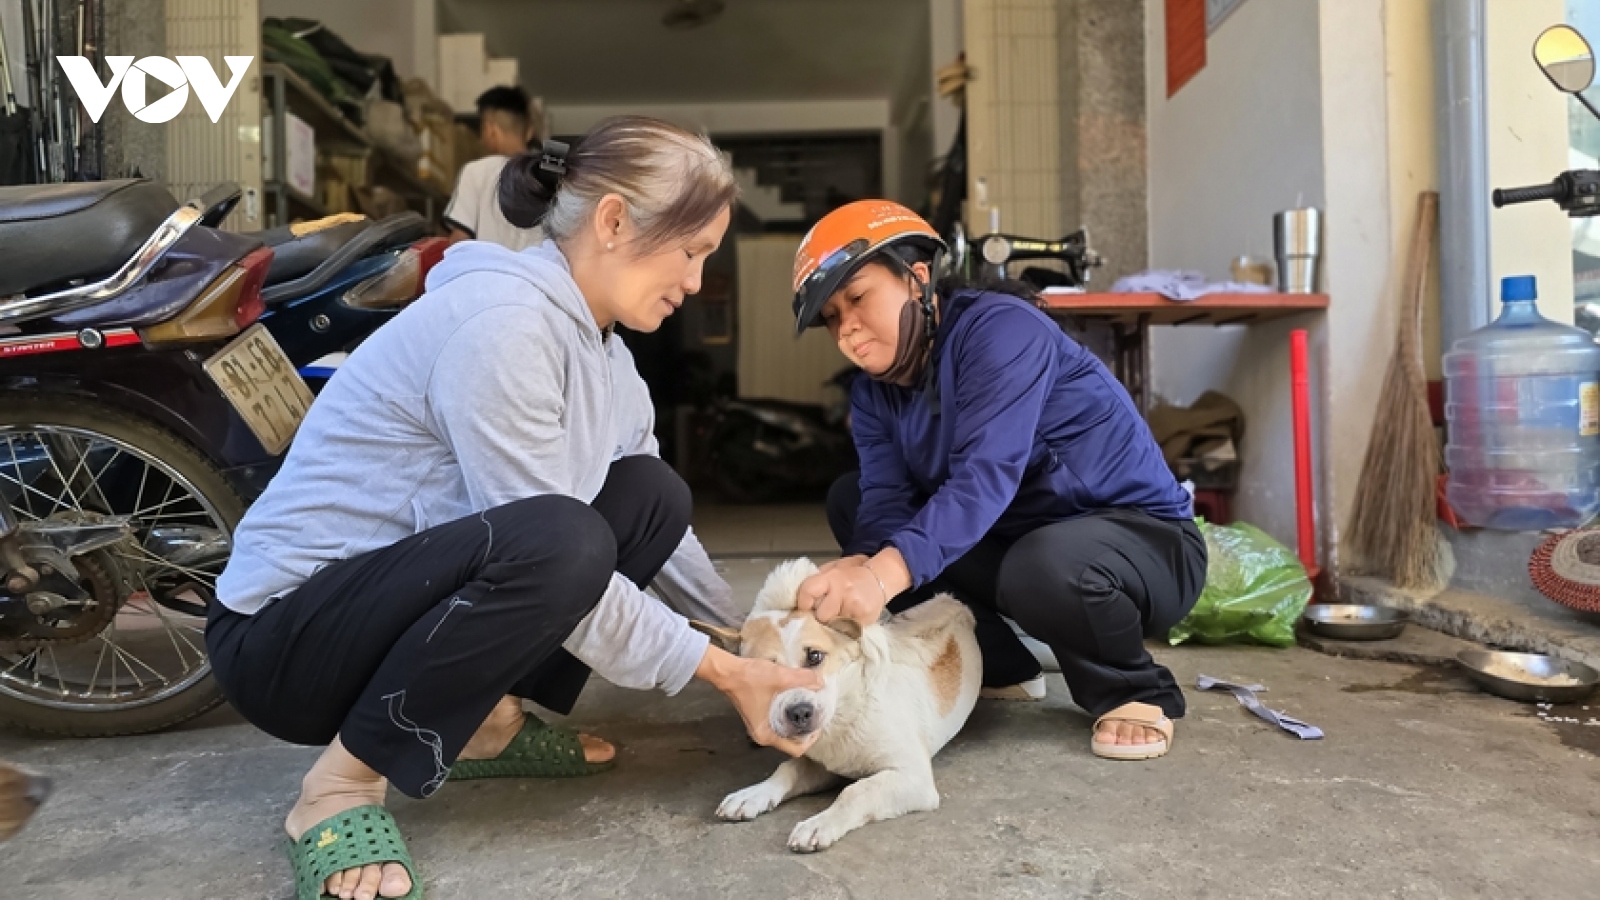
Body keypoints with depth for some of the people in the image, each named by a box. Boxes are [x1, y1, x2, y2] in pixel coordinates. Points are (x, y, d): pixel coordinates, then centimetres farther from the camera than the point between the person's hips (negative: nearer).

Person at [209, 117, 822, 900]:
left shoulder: (598, 345, 4)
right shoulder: (501, 324, -24)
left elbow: (660, 530, 12)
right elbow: (557, 552, -25)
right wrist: (724, 671, -17)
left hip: (401, 602, 9)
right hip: (285, 636, -9)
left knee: (651, 495, 1)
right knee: (553, 540, -35)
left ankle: (481, 723, 6)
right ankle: (341, 787, -15)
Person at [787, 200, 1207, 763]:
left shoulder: (1000, 328, -21)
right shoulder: (873, 395, 2)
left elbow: (985, 476, -35)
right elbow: (886, 505, -15)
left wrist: (886, 571, -50)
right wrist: (859, 568, -39)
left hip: (1145, 539, -7)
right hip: (1015, 540, 7)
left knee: (1043, 568, -41)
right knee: (850, 501, 2)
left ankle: (1137, 693, -6)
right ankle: (1001, 669, 9)